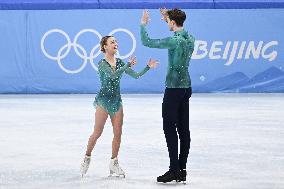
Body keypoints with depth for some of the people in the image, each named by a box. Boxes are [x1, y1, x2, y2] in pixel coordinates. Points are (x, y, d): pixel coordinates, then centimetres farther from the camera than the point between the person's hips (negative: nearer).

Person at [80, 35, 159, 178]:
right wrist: (128, 65, -35)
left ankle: (114, 163, 11)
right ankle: (86, 159, 14)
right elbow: (113, 75, -29)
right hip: (103, 100, -6)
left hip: (116, 100, 6)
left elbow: (136, 75, 5)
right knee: (97, 133, -2)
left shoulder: (120, 63, 7)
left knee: (118, 133, 2)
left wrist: (148, 67, -8)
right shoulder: (102, 64, -11)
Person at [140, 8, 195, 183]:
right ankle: (182, 169, 10)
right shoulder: (190, 39, 6)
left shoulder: (174, 41, -17)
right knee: (183, 129, 8)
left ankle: (174, 169, -7)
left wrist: (143, 24, 5)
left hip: (174, 89, -8)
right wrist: (167, 17, 34)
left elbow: (147, 42, -11)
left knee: (170, 129, -4)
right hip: (186, 88, 8)